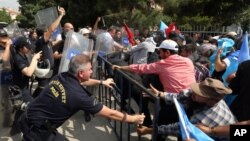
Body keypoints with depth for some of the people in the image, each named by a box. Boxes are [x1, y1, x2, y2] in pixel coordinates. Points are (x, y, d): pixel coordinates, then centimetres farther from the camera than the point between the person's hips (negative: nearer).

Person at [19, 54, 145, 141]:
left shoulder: (61, 77, -6)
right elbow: (109, 114, -15)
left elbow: (79, 81, 18)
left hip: (27, 118, 8)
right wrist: (133, 119, -1)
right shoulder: (78, 95, -24)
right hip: (37, 129, -8)